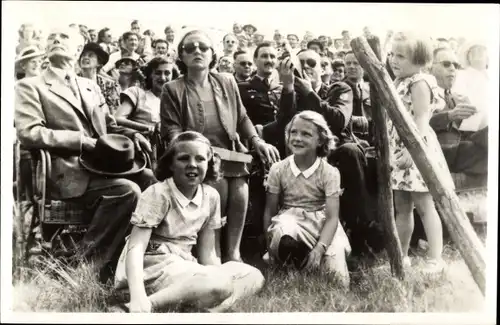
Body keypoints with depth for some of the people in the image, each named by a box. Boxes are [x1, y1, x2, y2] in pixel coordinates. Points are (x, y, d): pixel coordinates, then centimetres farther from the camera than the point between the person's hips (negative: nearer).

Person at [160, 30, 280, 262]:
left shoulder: (227, 82, 19)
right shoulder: (173, 89, 8)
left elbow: (242, 118, 22)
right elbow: (171, 130, 1)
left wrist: (257, 141, 6)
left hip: (231, 154, 4)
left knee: (240, 193, -23)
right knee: (218, 186, -30)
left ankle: (233, 252, -4)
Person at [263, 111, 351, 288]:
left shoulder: (330, 172, -9)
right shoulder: (278, 169, -4)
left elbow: (332, 217, -13)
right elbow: (270, 210, 3)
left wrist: (319, 248, -28)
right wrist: (270, 245, -5)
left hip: (321, 222, 0)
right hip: (290, 218, 0)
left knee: (339, 280, -19)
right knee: (285, 242, -39)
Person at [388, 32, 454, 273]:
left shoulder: (420, 83, -12)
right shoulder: (398, 83, 15)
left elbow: (421, 119, -20)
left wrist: (411, 149, -27)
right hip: (397, 150, 9)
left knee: (424, 206, -3)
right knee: (401, 208, 14)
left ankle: (435, 259, 5)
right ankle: (400, 256, 24)